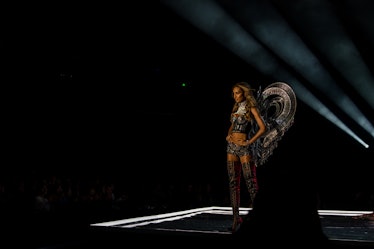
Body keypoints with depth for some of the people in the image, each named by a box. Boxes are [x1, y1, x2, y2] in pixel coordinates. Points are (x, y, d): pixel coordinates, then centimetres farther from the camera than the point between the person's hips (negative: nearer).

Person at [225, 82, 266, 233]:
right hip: (232, 146, 6)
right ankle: (236, 217, 5)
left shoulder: (251, 108, -3)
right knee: (233, 182, 3)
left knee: (250, 181, -9)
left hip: (244, 147, -6)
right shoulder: (235, 108, 16)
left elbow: (262, 128, -11)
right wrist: (228, 135, 10)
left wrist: (250, 141, -12)